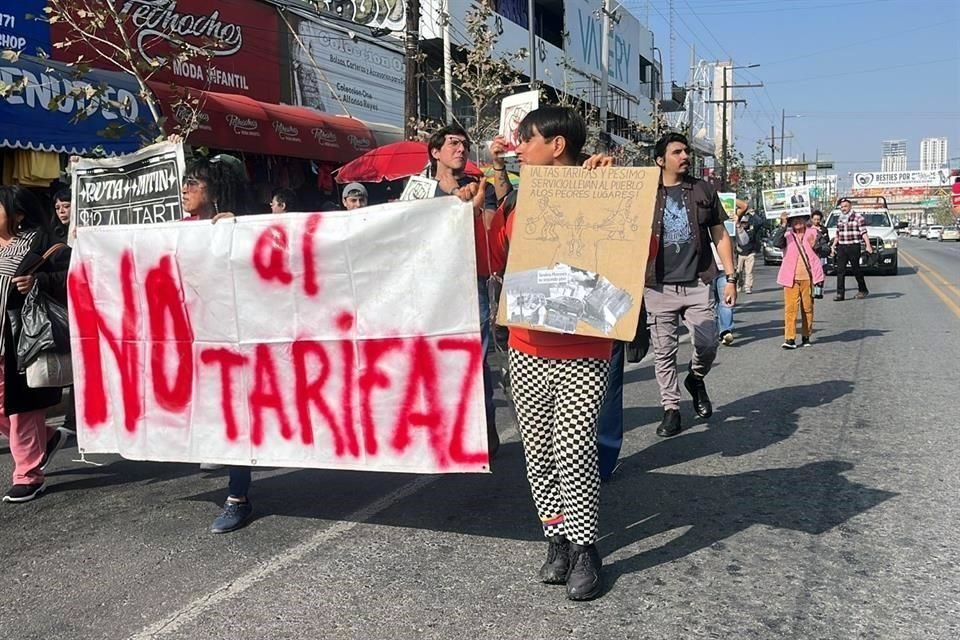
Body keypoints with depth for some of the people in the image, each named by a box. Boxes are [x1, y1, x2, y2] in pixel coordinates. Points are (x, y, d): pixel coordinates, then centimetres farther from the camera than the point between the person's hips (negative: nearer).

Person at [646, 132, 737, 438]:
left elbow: (720, 236, 10)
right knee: (663, 351, 3)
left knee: (708, 345, -5)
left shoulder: (703, 190, 9)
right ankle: (671, 409, 15)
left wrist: (731, 277, 5)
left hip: (698, 284, 1)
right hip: (658, 287, -1)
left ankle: (696, 379, 26)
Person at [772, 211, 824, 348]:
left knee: (808, 307, 9)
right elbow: (776, 243, -15)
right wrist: (783, 225, -18)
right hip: (791, 277, -1)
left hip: (808, 277, 1)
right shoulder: (787, 235, 5)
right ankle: (790, 338, -7)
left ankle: (806, 336, 20)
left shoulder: (812, 233, 8)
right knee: (790, 307, -7)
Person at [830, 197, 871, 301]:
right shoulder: (839, 219, 14)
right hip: (841, 247, 5)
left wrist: (868, 246, -18)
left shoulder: (858, 217, -4)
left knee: (856, 269, 4)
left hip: (854, 247, -5)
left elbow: (864, 233, -9)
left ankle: (862, 290, 23)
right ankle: (840, 294, -5)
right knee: (840, 270, -3)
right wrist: (833, 245, 17)